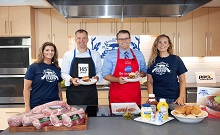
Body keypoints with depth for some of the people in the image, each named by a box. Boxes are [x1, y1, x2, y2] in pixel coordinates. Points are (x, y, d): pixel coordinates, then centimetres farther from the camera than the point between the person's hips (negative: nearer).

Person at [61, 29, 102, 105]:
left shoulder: (95, 55, 7)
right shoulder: (68, 55, 5)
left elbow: (99, 72, 12)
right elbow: (64, 73, 6)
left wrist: (96, 78, -8)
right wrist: (71, 79, -13)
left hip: (91, 93, 1)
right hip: (74, 93, -1)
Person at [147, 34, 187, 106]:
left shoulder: (176, 59, 0)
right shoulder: (152, 61, 5)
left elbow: (182, 80, 2)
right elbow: (150, 81, 5)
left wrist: (181, 97, -9)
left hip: (173, 99, -1)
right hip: (156, 98, 2)